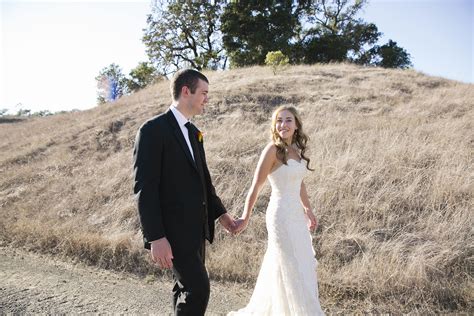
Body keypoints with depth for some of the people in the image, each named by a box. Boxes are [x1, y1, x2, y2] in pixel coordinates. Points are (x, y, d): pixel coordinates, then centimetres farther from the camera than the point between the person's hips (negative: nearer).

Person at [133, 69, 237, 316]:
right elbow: (144, 188, -18)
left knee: (186, 288, 17)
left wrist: (219, 213, 16)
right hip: (173, 230, -9)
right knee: (198, 288, -9)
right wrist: (156, 238, -22)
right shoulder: (153, 129, -13)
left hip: (195, 227, 9)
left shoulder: (193, 132, 13)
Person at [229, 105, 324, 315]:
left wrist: (308, 210, 21)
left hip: (297, 215, 9)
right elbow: (256, 187, -14)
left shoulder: (296, 149, 7)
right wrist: (245, 218, -15)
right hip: (281, 216, -9)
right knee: (293, 269, 4)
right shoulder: (272, 150, -14)